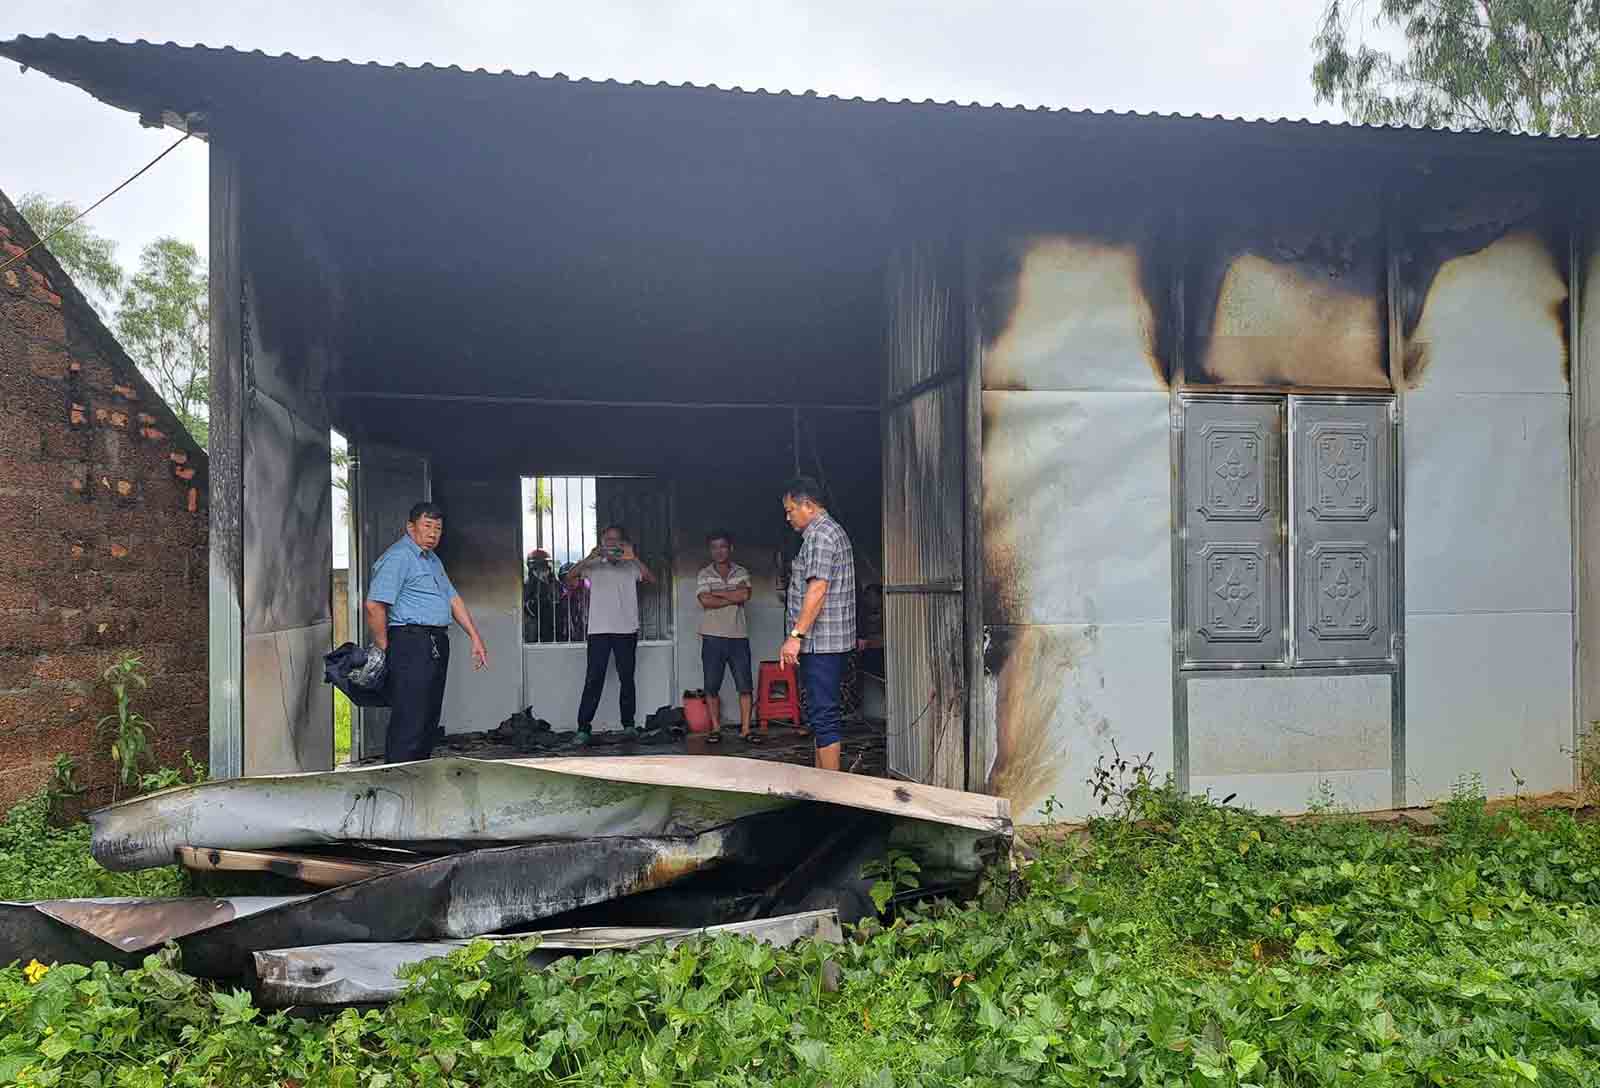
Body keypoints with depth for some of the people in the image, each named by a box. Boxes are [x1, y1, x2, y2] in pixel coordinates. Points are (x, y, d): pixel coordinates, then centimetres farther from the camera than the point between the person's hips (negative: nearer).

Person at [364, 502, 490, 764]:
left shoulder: (433, 560, 21)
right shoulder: (397, 557, -9)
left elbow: (453, 599, 22)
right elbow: (374, 605, -17)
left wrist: (475, 638, 15)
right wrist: (384, 649, -11)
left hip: (437, 644, 10)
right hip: (411, 643, -10)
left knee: (429, 720, 13)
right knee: (408, 722, -10)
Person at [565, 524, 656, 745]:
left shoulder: (631, 566, 7)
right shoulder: (593, 565, 7)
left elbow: (652, 580, -10)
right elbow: (570, 578, -8)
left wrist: (633, 558, -21)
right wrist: (590, 557, -20)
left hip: (626, 630, 1)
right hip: (599, 630, -1)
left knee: (627, 679, 8)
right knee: (593, 679, -4)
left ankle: (628, 724, 19)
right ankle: (584, 727, -1)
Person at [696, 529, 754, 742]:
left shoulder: (742, 573, 7)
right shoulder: (704, 575, 4)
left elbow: (745, 594, -11)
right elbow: (705, 601, -12)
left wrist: (717, 593, -8)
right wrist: (733, 598, -9)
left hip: (738, 636, 1)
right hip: (713, 637, 0)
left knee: (745, 686, -2)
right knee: (711, 687, 3)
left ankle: (745, 729, 4)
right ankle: (716, 728, 12)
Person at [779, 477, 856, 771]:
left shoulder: (819, 534, -12)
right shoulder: (831, 531, 21)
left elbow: (817, 589, -22)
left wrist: (796, 636, -23)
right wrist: (800, 636, 22)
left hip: (820, 641, -11)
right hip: (825, 643, 11)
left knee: (823, 714, -8)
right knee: (821, 713, 15)